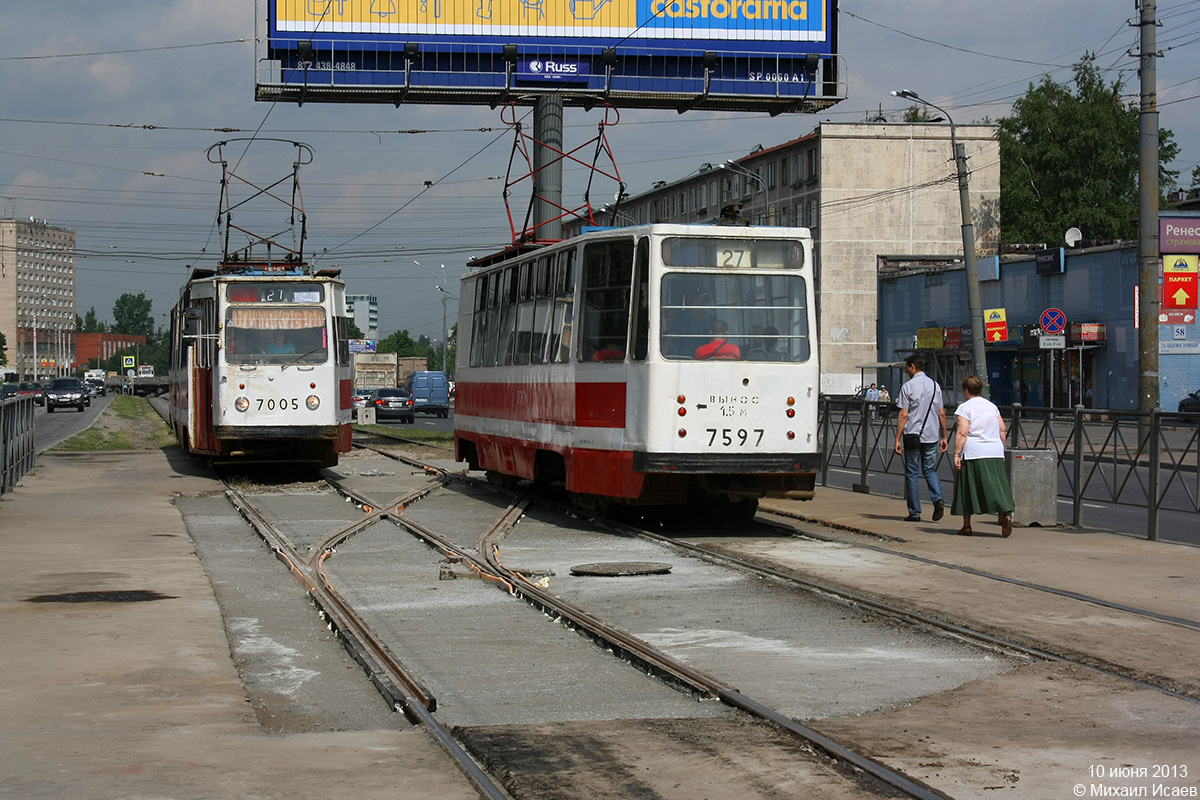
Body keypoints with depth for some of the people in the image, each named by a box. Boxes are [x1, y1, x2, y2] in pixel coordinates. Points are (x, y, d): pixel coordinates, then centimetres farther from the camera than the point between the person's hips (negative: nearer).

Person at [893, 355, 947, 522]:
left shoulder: (908, 387, -7)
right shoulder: (935, 386, 8)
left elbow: (903, 415, -10)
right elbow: (941, 414, 9)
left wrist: (897, 439, -7)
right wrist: (943, 437, 17)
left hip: (912, 435, -4)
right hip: (932, 436, 4)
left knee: (912, 473, 4)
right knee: (930, 470, 14)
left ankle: (914, 512, 5)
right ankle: (938, 499, -11)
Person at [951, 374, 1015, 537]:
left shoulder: (965, 407, -5)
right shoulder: (992, 406, 13)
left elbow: (962, 433, -13)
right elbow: (1003, 430, 13)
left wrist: (956, 454, -13)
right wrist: (1000, 449, 21)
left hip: (973, 453, -4)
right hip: (994, 452, 5)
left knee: (967, 490, 6)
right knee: (996, 487, 0)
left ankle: (966, 526, 11)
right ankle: (1005, 514, -23)